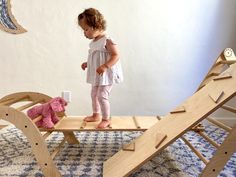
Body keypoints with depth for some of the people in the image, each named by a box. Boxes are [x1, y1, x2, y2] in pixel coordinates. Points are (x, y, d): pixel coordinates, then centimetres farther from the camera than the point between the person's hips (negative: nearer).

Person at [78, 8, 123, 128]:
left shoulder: (107, 41, -18)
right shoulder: (93, 42, 9)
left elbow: (116, 55, -23)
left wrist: (105, 66, -33)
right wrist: (87, 64, 10)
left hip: (106, 75, -10)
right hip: (97, 75, 10)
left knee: (102, 96, -11)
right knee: (94, 94, 18)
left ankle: (106, 119, 7)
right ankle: (96, 115, 37)